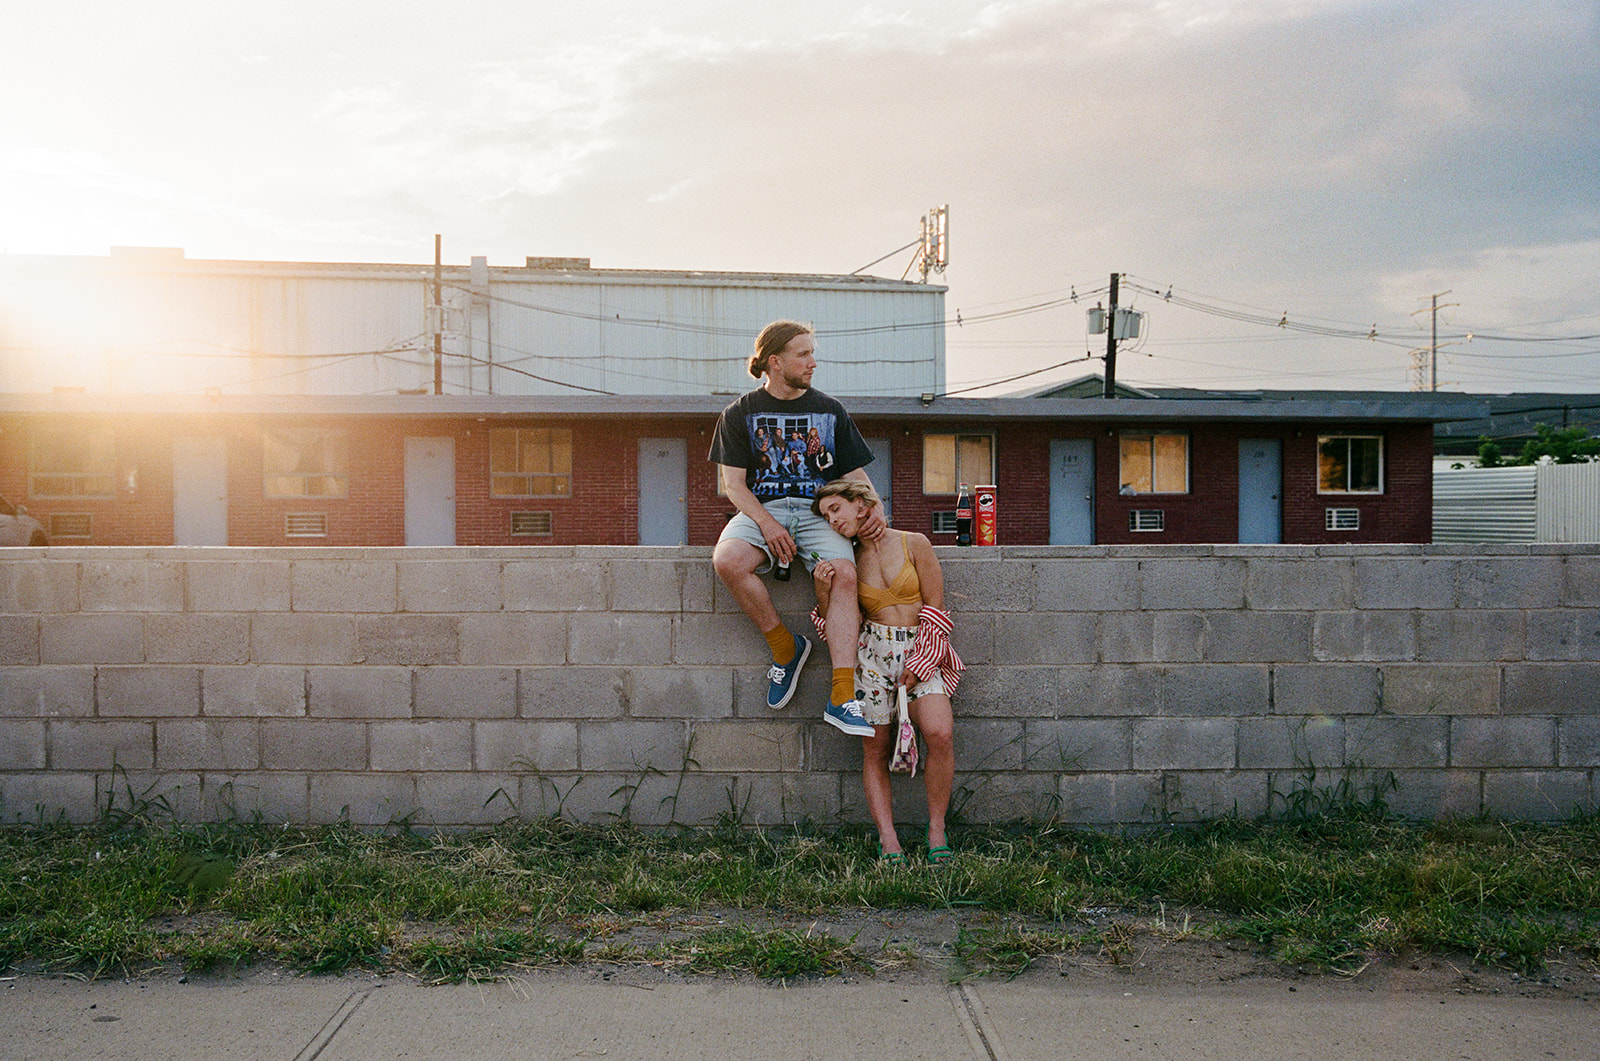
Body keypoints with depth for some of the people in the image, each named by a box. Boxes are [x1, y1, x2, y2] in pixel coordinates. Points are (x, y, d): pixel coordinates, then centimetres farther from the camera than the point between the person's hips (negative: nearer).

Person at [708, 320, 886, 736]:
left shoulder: (830, 411, 15)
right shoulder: (740, 414, 9)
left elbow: (856, 474, 16)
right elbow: (734, 483, 2)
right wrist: (766, 523, -16)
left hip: (818, 512, 1)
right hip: (761, 510, 0)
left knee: (845, 572, -31)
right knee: (727, 561, -34)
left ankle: (842, 696, -35)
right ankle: (785, 647, -13)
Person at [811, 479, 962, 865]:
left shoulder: (914, 544, 3)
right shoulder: (849, 560, 11)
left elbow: (935, 610, 2)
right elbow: (836, 626, 10)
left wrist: (918, 662, -6)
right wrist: (825, 591, -8)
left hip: (920, 650, -2)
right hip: (873, 652, 2)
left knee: (940, 734, -22)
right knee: (875, 749, -5)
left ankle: (936, 829, -8)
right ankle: (888, 840, -1)